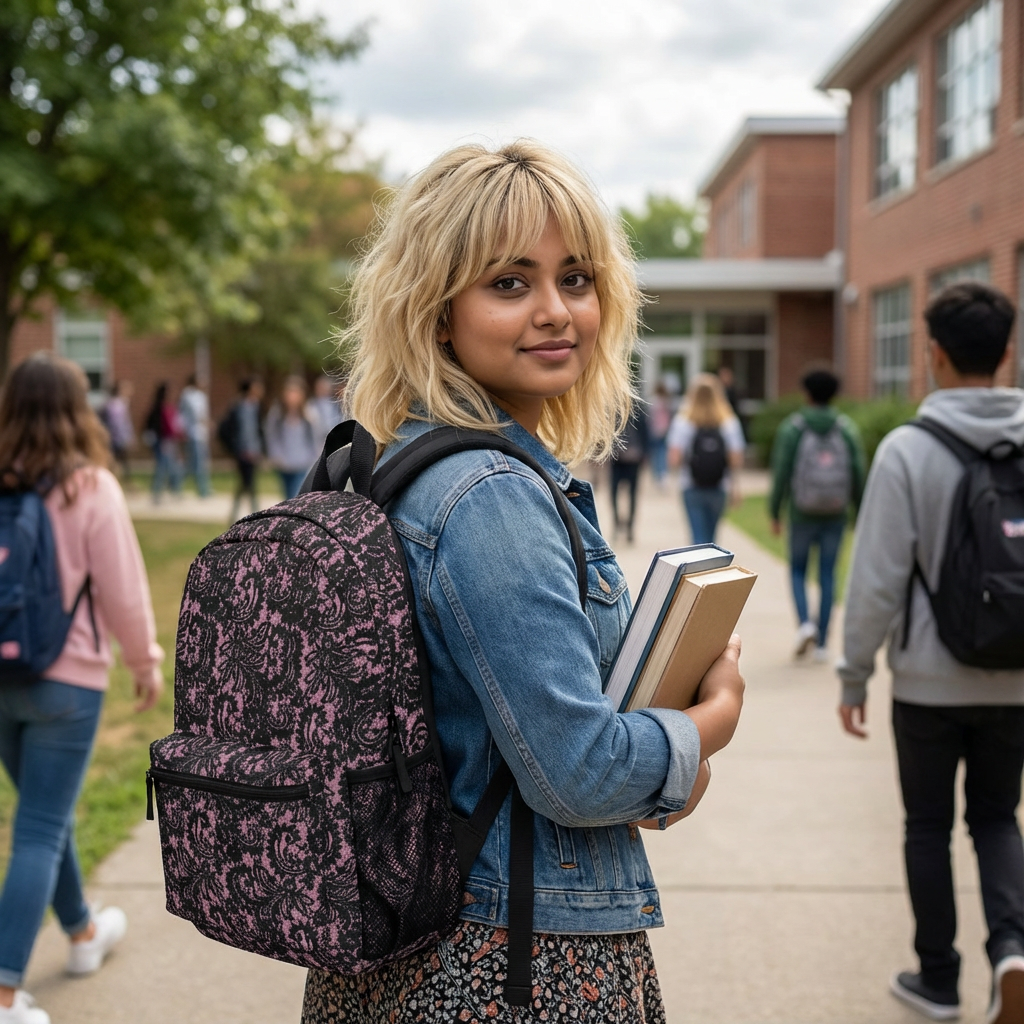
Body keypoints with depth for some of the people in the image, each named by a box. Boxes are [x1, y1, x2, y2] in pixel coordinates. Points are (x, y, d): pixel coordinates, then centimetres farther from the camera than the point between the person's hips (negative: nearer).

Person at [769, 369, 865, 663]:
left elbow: (781, 473, -8)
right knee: (827, 575, 9)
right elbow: (858, 473, -2)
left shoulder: (792, 428, -6)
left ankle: (804, 622, -9)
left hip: (802, 515, -2)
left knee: (798, 570, 15)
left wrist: (775, 513, -1)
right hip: (836, 516, 2)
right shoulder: (847, 429, 0)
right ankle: (822, 644, 9)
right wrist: (860, 514, 8)